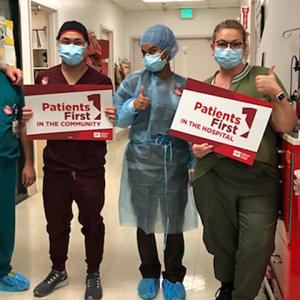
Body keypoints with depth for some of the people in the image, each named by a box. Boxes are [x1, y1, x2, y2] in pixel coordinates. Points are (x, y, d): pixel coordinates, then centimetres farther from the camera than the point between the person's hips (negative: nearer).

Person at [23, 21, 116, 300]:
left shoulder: (100, 80, -3)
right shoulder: (45, 78, 3)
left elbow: (109, 121, 1)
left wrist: (114, 117, -21)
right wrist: (27, 116, -13)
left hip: (90, 167, -2)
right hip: (55, 165, 2)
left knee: (92, 223, 13)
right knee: (56, 223, 17)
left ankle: (93, 274, 35)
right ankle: (58, 271, 40)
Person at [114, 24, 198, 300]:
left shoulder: (185, 86, 2)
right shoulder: (134, 81, 1)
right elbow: (116, 119, 0)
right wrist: (133, 106, -18)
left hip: (175, 163, 0)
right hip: (141, 161, 0)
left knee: (174, 222, 7)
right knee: (144, 220, 11)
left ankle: (174, 277, 28)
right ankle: (149, 273, 33)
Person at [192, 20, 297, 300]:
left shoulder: (262, 79, 4)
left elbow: (286, 126, -1)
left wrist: (276, 93, -14)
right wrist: (196, 148, -3)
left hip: (258, 177, -2)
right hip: (212, 177, 2)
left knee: (257, 245, -6)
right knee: (220, 239, 13)